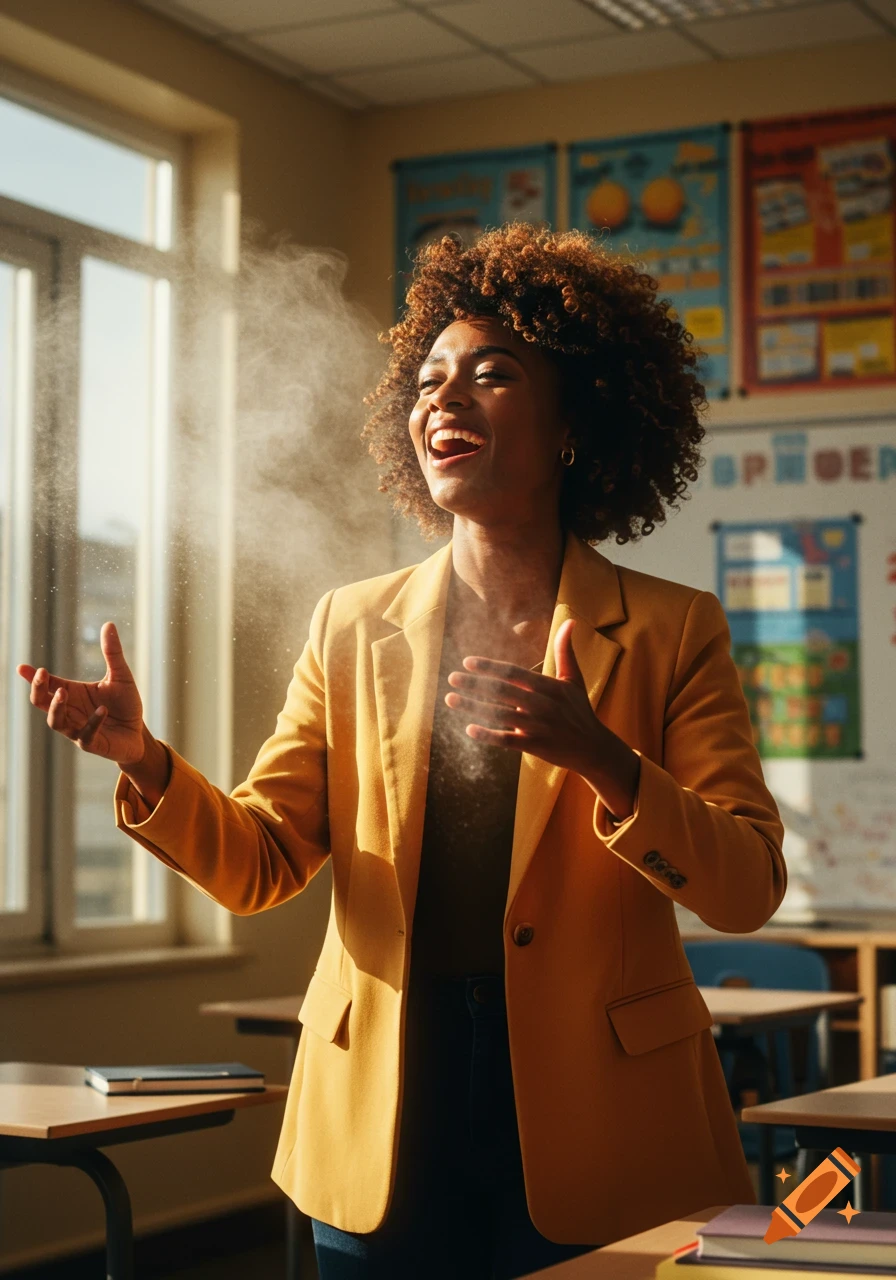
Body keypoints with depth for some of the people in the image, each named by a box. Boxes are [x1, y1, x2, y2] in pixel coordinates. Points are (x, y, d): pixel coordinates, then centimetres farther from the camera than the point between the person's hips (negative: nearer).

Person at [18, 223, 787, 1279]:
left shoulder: (674, 632, 1)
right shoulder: (353, 627, 8)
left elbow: (749, 887, -8)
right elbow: (256, 863, 2)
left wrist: (602, 760, -25)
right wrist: (143, 762, -17)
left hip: (594, 1130, -1)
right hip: (386, 1133, 2)